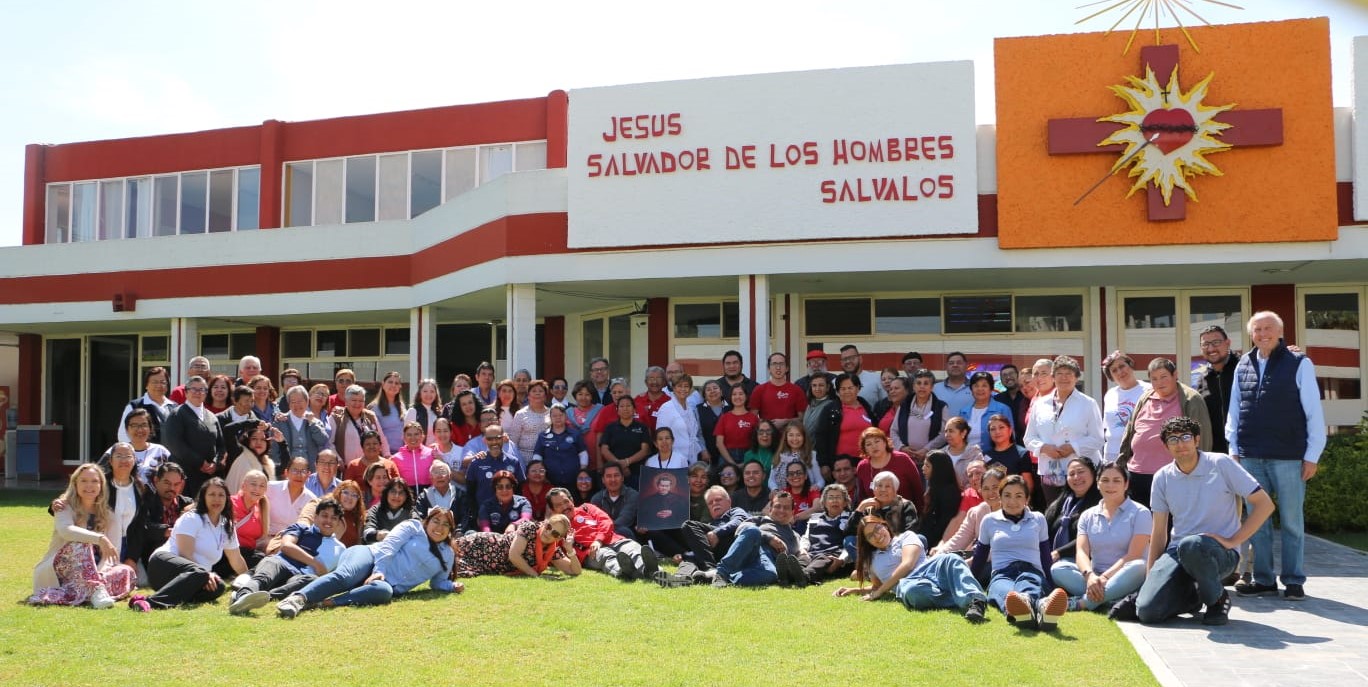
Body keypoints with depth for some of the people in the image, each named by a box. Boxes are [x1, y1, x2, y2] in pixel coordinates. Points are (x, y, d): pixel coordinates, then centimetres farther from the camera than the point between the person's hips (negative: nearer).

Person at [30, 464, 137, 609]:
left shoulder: (108, 516, 8)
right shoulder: (66, 507, -1)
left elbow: (112, 556, -3)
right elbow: (65, 530, -26)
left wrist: (99, 574, -24)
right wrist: (99, 538, -39)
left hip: (94, 573, 4)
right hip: (56, 574, -3)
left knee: (127, 571, -23)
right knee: (81, 542, -29)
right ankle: (96, 590, -50)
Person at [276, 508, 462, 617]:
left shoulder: (448, 554, 23)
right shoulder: (413, 527, 9)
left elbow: (438, 582, 32)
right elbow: (389, 545, -3)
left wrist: (452, 586, 9)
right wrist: (379, 570, -19)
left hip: (391, 585, 2)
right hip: (370, 557, -2)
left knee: (384, 591, -36)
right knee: (344, 577, -36)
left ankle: (328, 602, -44)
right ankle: (298, 598, -51)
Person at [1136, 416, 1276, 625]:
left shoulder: (1221, 464, -5)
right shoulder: (1162, 478, 5)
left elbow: (1265, 504, -6)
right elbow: (1159, 532, 9)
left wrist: (1232, 541, -14)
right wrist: (1149, 579, 3)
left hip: (1220, 551, -3)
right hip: (1177, 552, 3)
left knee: (1191, 545, -41)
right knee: (1147, 611, -18)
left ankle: (1217, 599, -11)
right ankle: (1192, 596, 14)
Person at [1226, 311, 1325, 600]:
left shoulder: (1299, 364, -2)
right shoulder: (1243, 365, 9)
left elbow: (1314, 412, -3)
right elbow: (1234, 410, 13)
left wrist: (1312, 455, -6)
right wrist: (1234, 448, 9)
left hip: (1288, 457, -4)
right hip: (1251, 457, 4)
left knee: (1291, 521, 4)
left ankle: (1293, 581, 14)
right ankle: (1264, 579, 17)